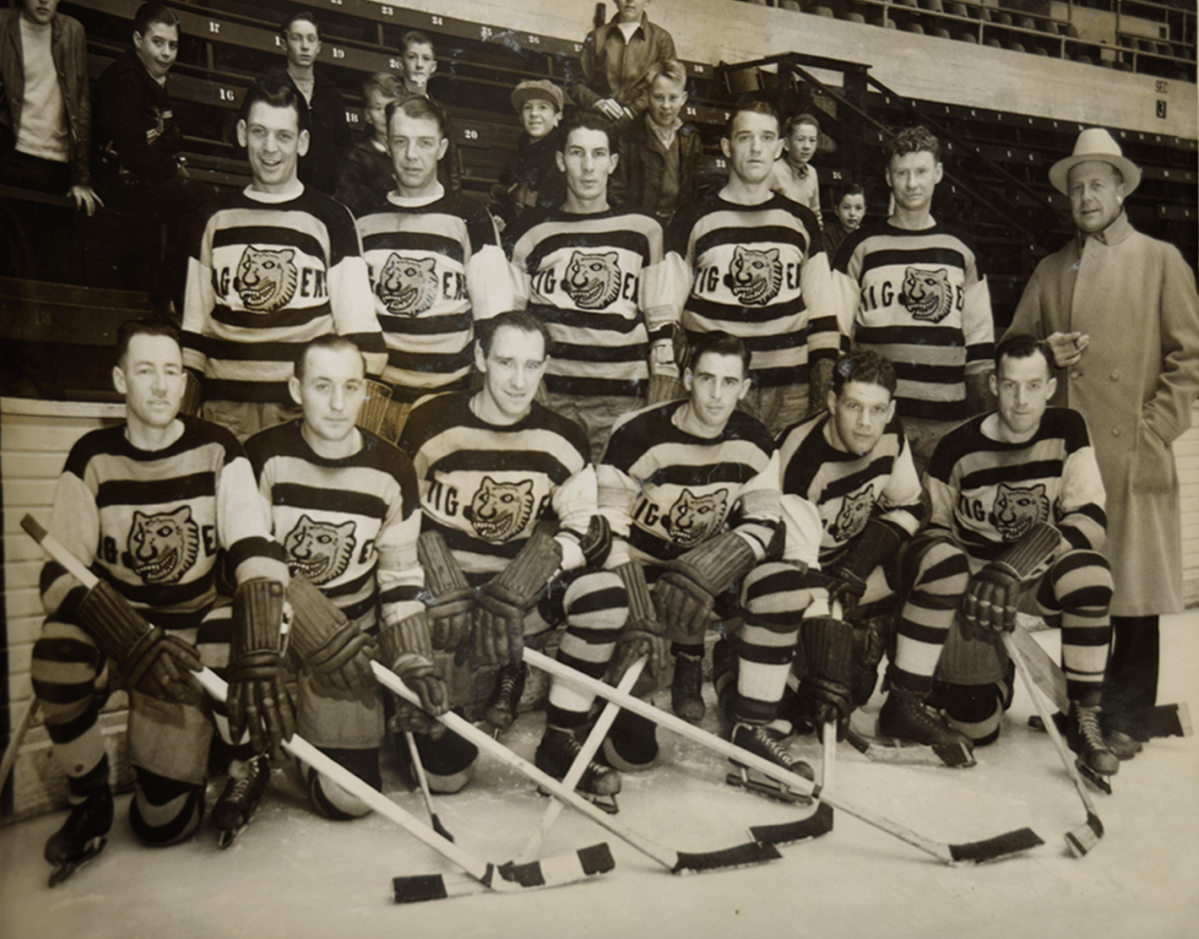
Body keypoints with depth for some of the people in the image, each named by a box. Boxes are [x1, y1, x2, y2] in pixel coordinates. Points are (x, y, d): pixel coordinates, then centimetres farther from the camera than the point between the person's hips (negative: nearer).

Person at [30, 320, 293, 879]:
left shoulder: (217, 451, -10)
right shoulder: (93, 458, -8)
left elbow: (256, 557, -21)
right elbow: (60, 575, -14)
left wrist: (257, 660, -37)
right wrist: (138, 646, -33)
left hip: (196, 629, -1)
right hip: (114, 621, 2)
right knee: (57, 658, -31)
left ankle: (247, 760, 13)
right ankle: (88, 800, -4)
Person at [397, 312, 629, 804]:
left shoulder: (562, 440, -3)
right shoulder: (433, 424, -7)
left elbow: (582, 531, -8)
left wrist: (510, 595, -22)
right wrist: (448, 595, -16)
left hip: (523, 596, 2)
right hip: (446, 595, -2)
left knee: (603, 592, -30)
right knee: (445, 770, -12)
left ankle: (560, 744, -11)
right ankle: (501, 672, 22)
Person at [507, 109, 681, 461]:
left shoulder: (644, 232, 12)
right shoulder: (532, 234, 11)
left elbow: (661, 319, 13)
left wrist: (664, 377, 6)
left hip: (621, 402, 0)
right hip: (548, 395, 0)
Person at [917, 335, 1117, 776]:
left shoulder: (1067, 431, -7)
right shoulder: (958, 447, -10)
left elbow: (1090, 518, -15)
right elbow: (933, 526, 0)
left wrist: (1019, 563, -29)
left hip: (1043, 569, 1)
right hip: (974, 571, -1)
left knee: (1088, 574, -36)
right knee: (977, 727, -8)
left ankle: (1084, 718, -17)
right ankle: (997, 685, 32)